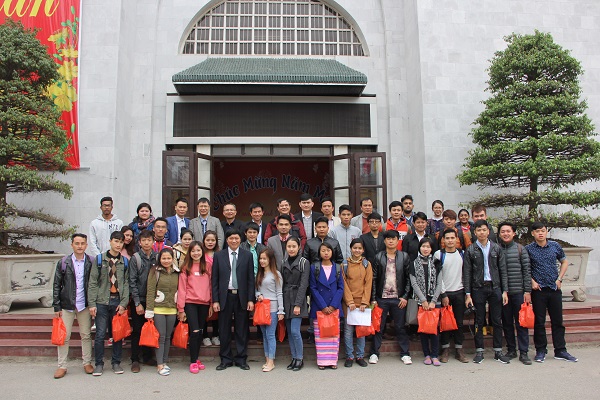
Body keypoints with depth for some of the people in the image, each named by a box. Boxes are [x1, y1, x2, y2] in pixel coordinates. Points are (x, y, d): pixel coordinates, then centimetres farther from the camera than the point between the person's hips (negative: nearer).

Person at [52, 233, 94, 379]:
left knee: (86, 335, 9)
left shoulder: (91, 263, -1)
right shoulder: (63, 263, 1)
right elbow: (56, 285, 2)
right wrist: (56, 307, -2)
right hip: (67, 305, 0)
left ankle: (87, 363, 22)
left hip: (84, 305, 0)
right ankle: (62, 366, 16)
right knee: (63, 336, 4)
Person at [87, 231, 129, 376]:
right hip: (102, 302, -2)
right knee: (100, 334, 1)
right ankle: (99, 364, 15)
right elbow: (92, 283, -1)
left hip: (119, 302, 2)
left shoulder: (125, 262, 7)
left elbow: (126, 283, 4)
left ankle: (116, 362, 20)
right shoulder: (99, 259, 2)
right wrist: (92, 304, -7)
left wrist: (124, 303, -6)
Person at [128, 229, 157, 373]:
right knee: (137, 331, 4)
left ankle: (147, 357, 23)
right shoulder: (135, 258, -4)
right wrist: (137, 303, -10)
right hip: (138, 300, -3)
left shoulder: (157, 258, 4)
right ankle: (135, 360, 14)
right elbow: (132, 282, -6)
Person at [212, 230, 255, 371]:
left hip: (242, 297, 0)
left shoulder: (247, 255, 4)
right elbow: (214, 279, 3)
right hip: (225, 296, 0)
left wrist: (250, 299, -3)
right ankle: (226, 359, 20)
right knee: (224, 330, 7)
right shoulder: (218, 256, 4)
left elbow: (251, 279, 3)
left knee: (242, 330, 7)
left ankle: (241, 359, 19)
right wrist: (215, 300, -3)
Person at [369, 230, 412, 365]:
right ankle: (374, 353, 16)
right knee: (379, 327, 6)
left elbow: (408, 278, 4)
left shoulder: (404, 256, 4)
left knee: (400, 327, 8)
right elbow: (374, 279, 1)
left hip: (398, 298, 0)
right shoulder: (378, 257, 2)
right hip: (382, 298, 0)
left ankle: (405, 353, 20)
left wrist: (405, 296, -2)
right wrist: (373, 298, -3)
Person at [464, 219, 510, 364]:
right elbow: (466, 273, 0)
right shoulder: (470, 250, 1)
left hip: (495, 287, 2)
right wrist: (468, 294, -5)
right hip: (478, 288, -1)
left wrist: (505, 291, -1)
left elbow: (503, 271, 6)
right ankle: (479, 351, 13)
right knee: (479, 322, 4)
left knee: (497, 321, 5)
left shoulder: (496, 248, 6)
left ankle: (498, 351, 16)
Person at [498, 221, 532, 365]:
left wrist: (527, 291, -3)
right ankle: (511, 350, 20)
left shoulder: (520, 249, 2)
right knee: (507, 323, 9)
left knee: (521, 322, 2)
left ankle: (523, 352, 9)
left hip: (519, 292, -1)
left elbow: (527, 271, 2)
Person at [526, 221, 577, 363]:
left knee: (558, 321, 8)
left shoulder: (555, 246, 5)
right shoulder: (528, 249, -2)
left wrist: (559, 279, 6)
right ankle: (540, 351, 14)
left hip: (555, 288, 2)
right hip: (538, 289, -2)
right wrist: (532, 281, -6)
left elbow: (564, 262, 16)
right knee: (539, 322, 3)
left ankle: (560, 350, 18)